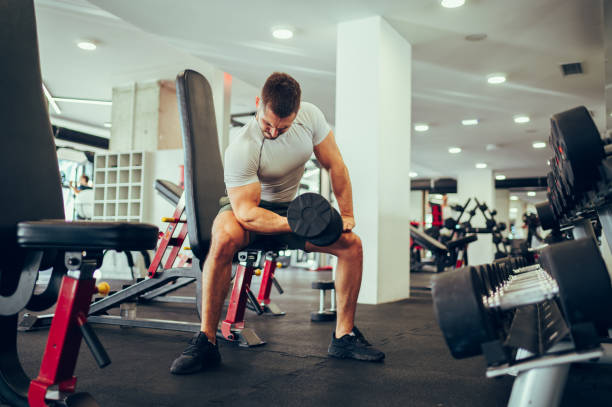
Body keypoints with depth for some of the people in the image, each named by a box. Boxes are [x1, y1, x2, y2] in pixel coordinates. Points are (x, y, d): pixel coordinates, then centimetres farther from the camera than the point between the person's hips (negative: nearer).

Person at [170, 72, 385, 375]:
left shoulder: (311, 116, -16)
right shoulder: (242, 149, -30)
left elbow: (335, 166, -6)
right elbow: (246, 213, -32)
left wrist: (346, 215, -8)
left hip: (289, 207, 5)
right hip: (249, 207, -5)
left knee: (351, 243, -12)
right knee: (224, 240, -39)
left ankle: (344, 336, -1)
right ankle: (205, 341, -26)